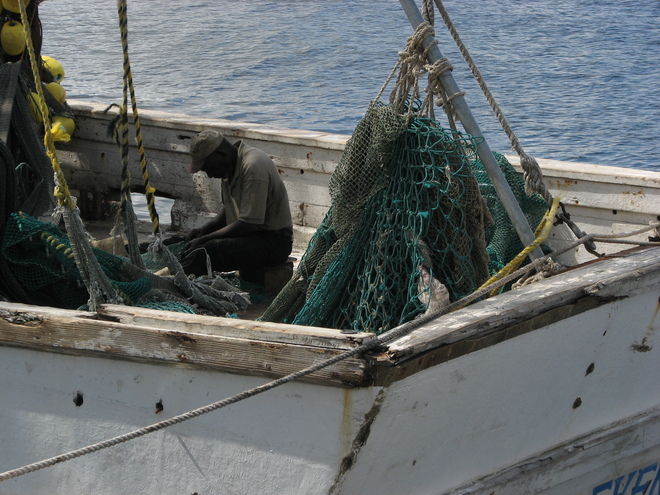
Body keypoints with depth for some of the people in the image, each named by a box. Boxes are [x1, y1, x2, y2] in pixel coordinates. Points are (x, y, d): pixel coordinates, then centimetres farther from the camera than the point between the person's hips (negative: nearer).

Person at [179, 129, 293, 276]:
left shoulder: (253, 167, -23)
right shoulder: (230, 166, 8)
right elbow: (228, 209, 21)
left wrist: (205, 239, -20)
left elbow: (249, 224, -25)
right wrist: (204, 230, 3)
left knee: (210, 250, -32)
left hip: (273, 240, -10)